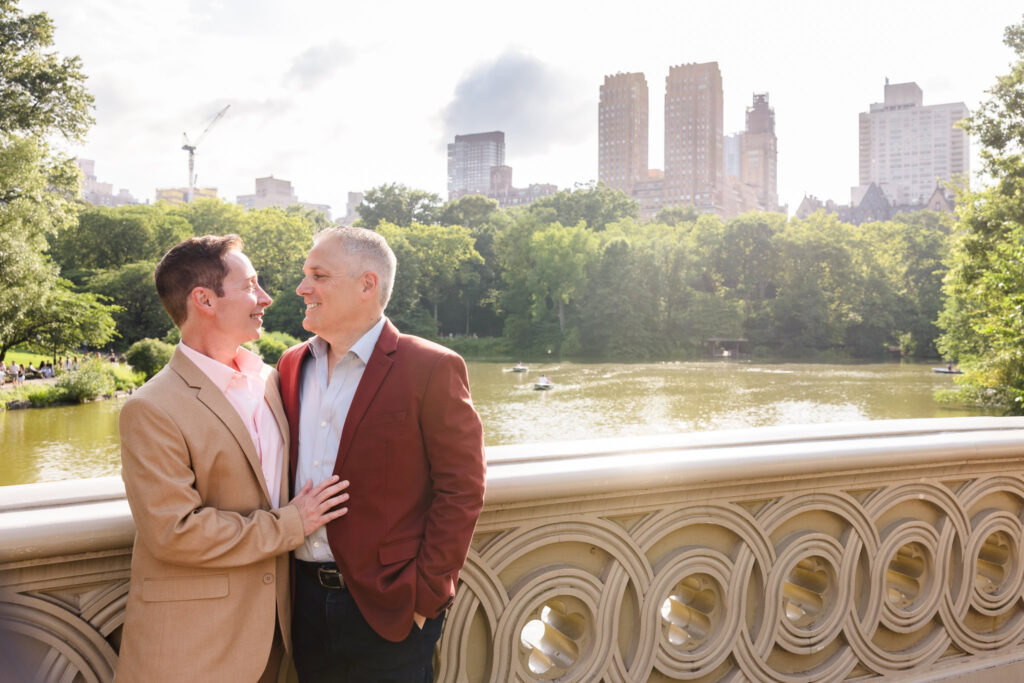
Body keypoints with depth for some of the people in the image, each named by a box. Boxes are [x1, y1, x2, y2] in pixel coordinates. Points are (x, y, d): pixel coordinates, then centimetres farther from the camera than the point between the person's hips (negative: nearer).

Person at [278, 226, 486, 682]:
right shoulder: (292, 366, 8)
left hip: (389, 608, -5)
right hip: (307, 599, 5)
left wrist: (424, 594, -13)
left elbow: (461, 490, -11)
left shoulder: (432, 369, -10)